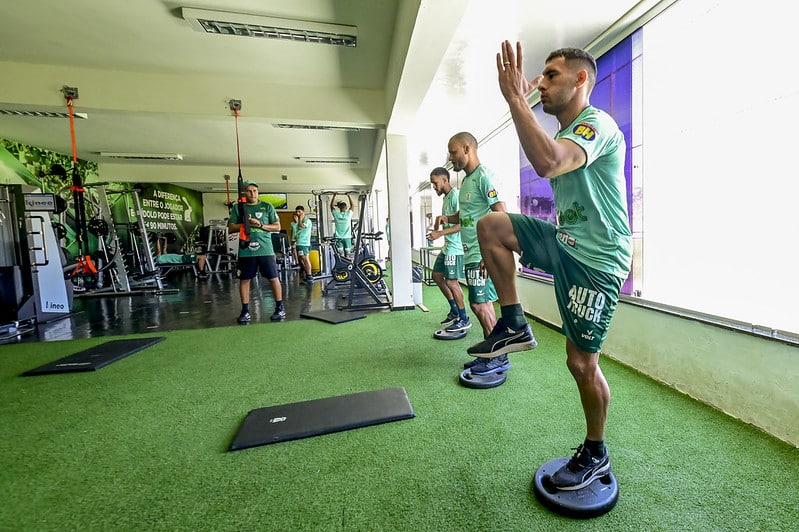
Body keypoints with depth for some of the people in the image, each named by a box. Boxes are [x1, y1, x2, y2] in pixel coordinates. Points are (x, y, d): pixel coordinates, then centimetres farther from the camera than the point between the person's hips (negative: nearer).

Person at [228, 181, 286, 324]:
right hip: (245, 250, 1)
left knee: (273, 278, 0)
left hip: (266, 250, -1)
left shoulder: (267, 207, 8)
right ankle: (245, 311, 19)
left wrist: (260, 225, -9)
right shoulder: (237, 208, 10)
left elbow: (277, 227, 5)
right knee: (244, 280, 6)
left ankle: (280, 308, 13)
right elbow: (231, 228, 7)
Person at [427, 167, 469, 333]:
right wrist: (438, 230, 11)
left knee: (451, 282, -5)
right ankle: (454, 311, 25)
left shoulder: (455, 196, -14)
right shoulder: (446, 197, 16)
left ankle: (464, 319, 10)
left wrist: (440, 233, -23)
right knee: (437, 275, 14)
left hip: (455, 246, -10)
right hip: (447, 246, 10)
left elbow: (461, 224, -22)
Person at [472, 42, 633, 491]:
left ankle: (595, 454, 27)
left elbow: (547, 163, -36)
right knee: (490, 226, -6)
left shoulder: (597, 124, -13)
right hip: (565, 241, 9)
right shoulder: (565, 131, 16)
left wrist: (516, 99, -29)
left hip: (597, 257, -8)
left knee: (582, 363, -1)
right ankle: (513, 324, 0)